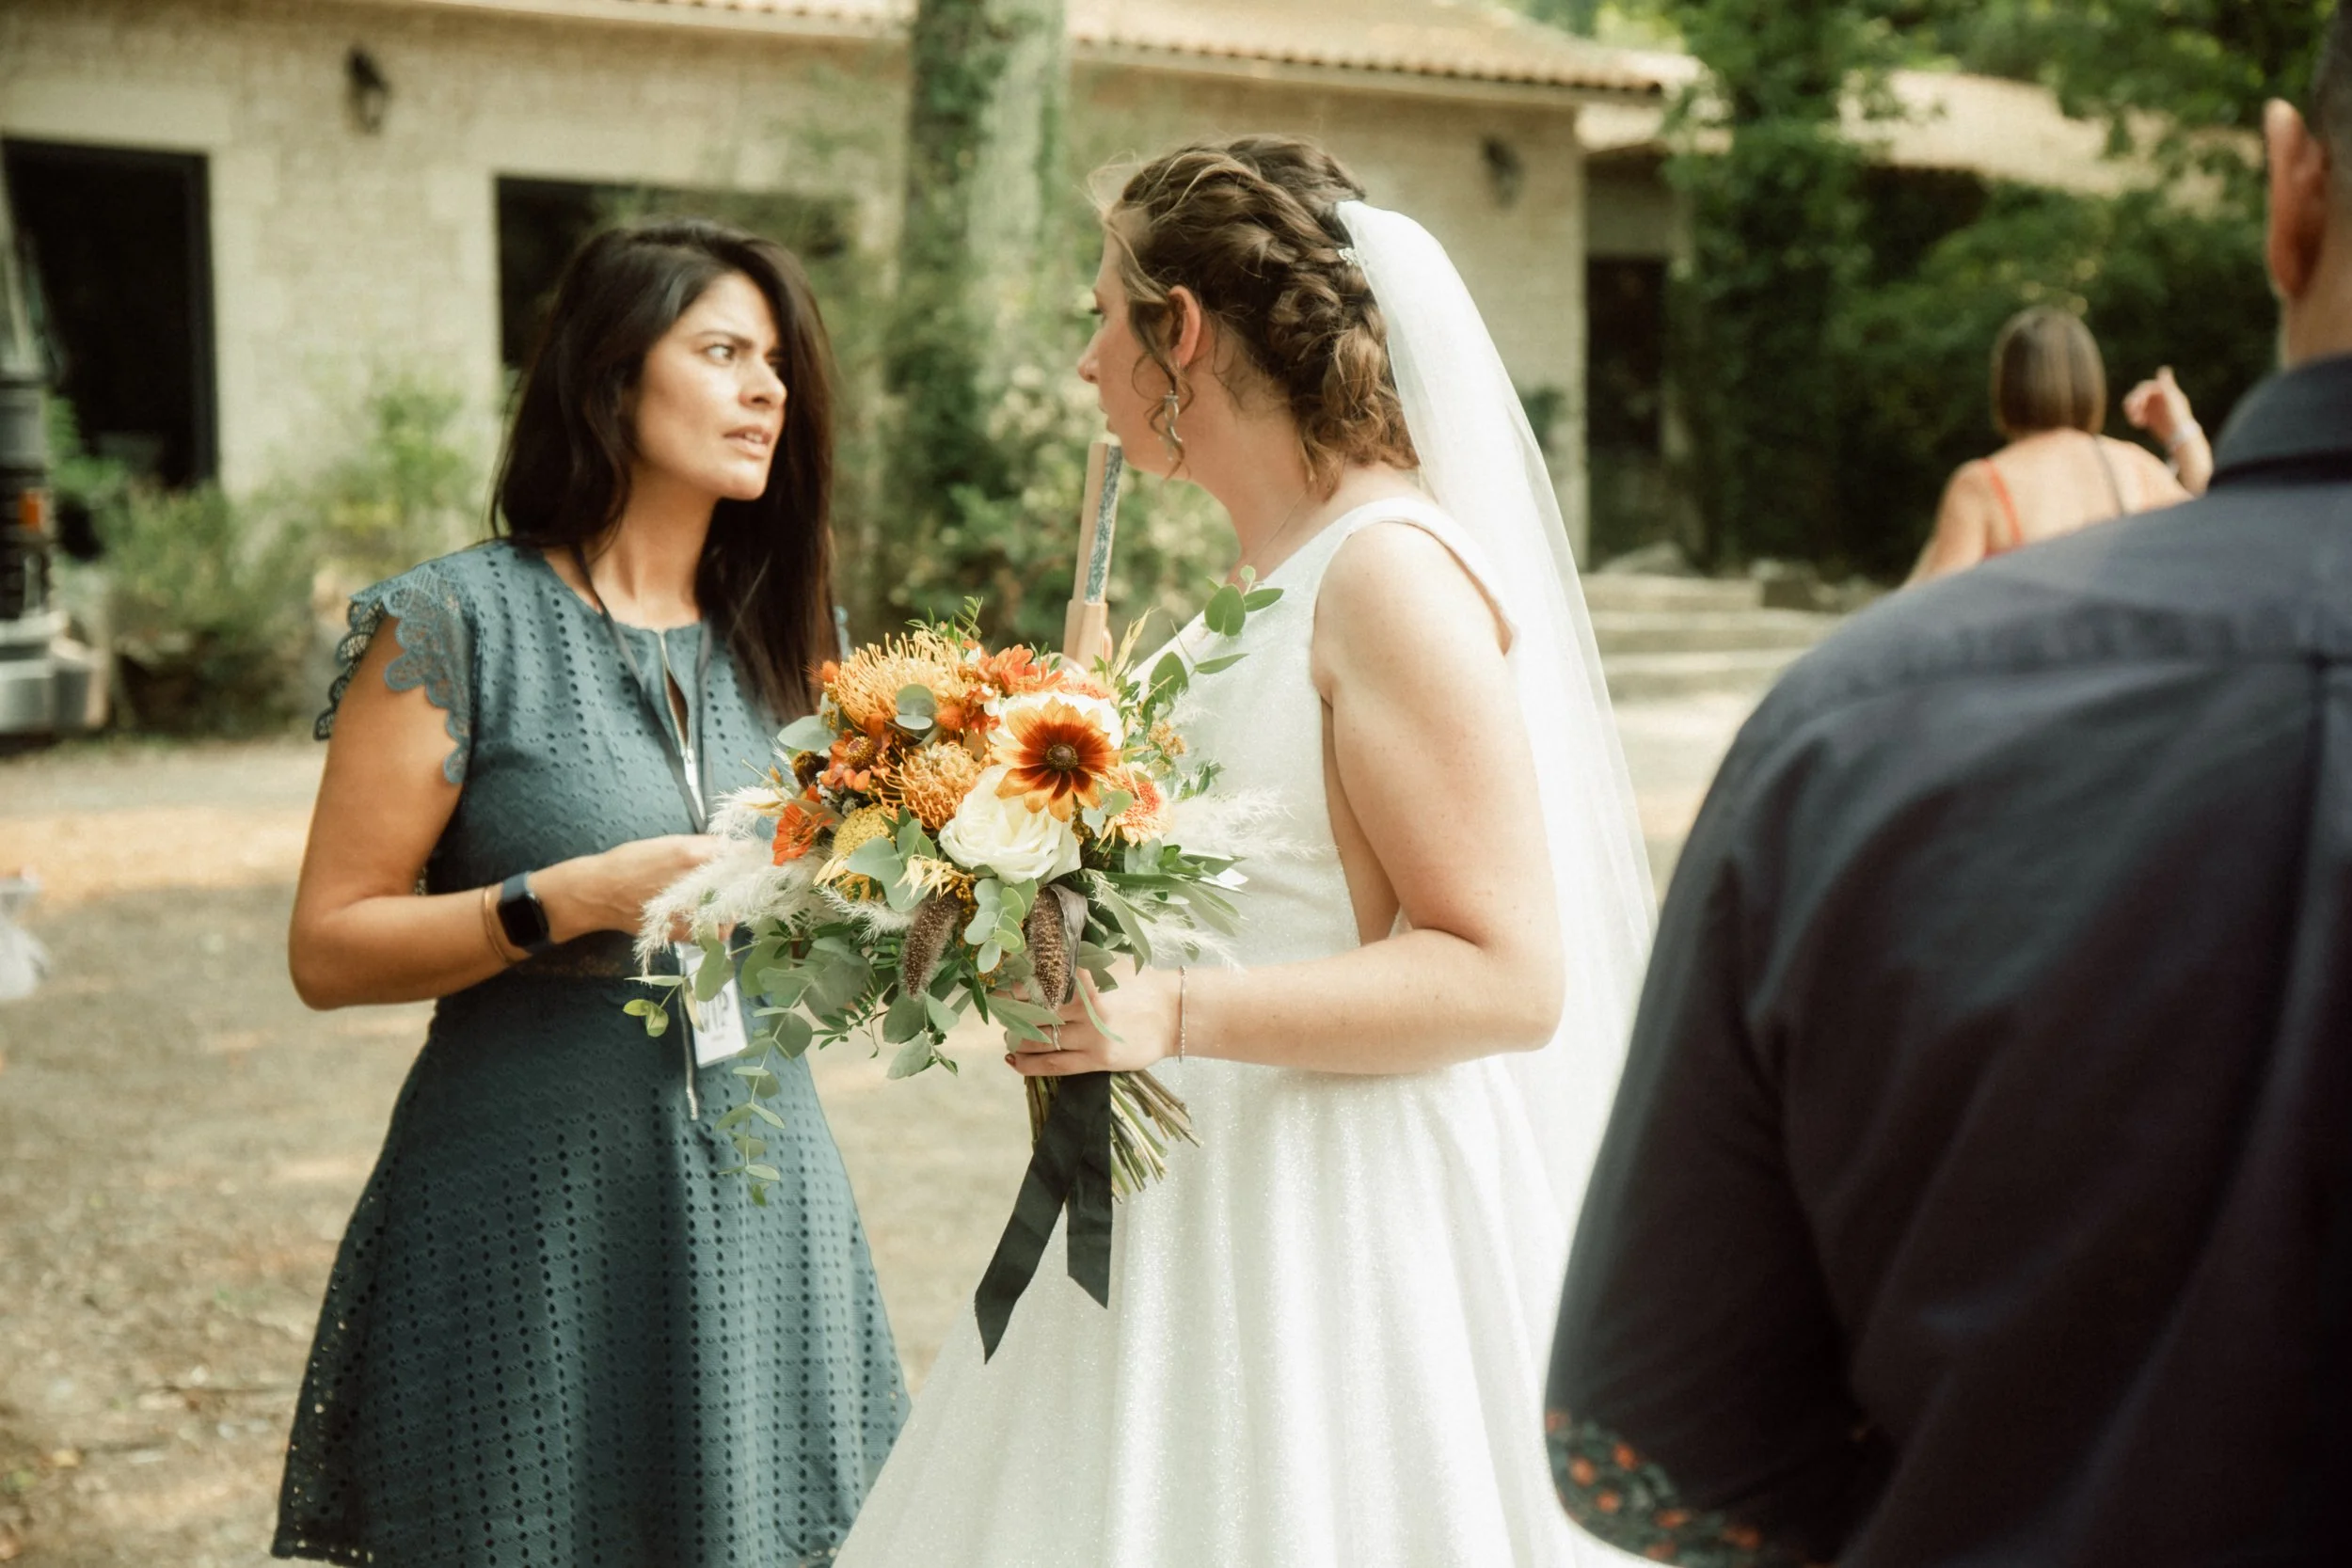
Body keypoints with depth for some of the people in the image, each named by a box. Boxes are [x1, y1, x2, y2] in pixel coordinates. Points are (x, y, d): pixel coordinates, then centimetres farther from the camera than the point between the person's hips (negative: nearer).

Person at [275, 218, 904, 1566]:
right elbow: (330, 950, -9)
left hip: (758, 1202, 5)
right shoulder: (458, 624, -7)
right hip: (533, 1224, -5)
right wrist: (573, 899, -20)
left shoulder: (776, 636, 11)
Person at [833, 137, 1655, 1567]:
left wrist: (1177, 1014, -27)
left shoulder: (1394, 574, -15)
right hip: (1195, 1212, 9)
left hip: (1342, 1224, -9)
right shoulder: (1269, 576, 13)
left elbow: (1506, 977, -20)